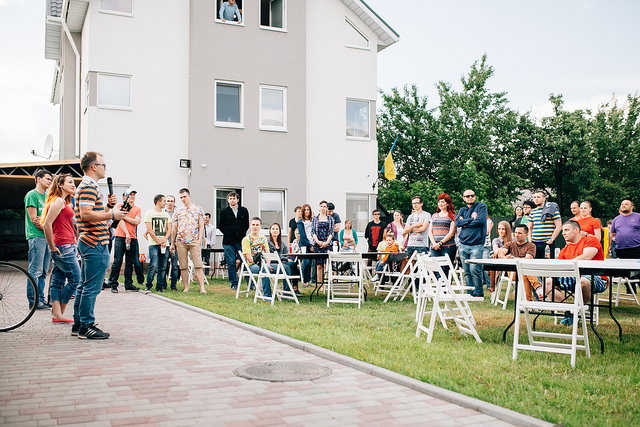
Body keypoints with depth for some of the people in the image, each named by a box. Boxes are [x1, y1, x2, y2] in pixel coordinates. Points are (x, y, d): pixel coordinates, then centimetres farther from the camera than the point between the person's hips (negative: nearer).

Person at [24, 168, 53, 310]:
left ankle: (40, 299, 14)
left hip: (47, 237, 8)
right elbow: (33, 219, -10)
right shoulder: (31, 195, -4)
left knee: (43, 271, 9)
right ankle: (33, 301, -3)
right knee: (35, 271, -6)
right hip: (36, 236, -8)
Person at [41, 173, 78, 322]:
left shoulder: (64, 202, 19)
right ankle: (58, 312, 4)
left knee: (58, 280, 8)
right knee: (75, 279, -4)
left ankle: (57, 315, 10)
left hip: (66, 247, 10)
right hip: (63, 247, -10)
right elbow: (47, 225, -19)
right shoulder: (58, 201, -11)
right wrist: (52, 247, -15)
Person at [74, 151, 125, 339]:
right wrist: (112, 214, -18)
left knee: (84, 286, 14)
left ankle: (78, 324, 20)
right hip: (95, 243, -11)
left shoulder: (87, 186, 21)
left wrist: (108, 206, 11)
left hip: (89, 243, 11)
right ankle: (86, 327, -3)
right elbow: (86, 214, -24)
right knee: (92, 287, -7)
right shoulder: (89, 186, -13)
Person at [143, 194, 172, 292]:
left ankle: (160, 287, 8)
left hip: (165, 244, 5)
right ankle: (148, 286, -1)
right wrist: (158, 241, -9)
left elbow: (169, 229, 12)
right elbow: (149, 230, -4)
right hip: (153, 244, -5)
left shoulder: (166, 215, 18)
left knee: (162, 268, 2)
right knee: (153, 266, -14)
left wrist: (164, 240, -5)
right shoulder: (149, 213, 2)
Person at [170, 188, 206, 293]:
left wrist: (199, 240, -7)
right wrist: (172, 243, 11)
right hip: (180, 242, 3)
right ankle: (186, 287, 11)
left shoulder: (198, 209, 5)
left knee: (198, 265, -9)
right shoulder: (178, 211, 12)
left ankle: (202, 288, -11)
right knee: (183, 267, 4)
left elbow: (201, 227, 3)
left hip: (194, 241, -3)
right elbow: (174, 228, 14)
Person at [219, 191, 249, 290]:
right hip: (229, 241, 0)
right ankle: (234, 284, 8)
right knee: (231, 263, 0)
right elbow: (221, 226, 11)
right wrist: (228, 234, 4)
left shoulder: (244, 211, 11)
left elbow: (247, 225, 15)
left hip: (241, 241, 0)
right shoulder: (224, 211, 7)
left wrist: (242, 234, 5)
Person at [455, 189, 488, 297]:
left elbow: (480, 221, -10)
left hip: (476, 244, -5)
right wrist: (472, 219, -6)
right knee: (467, 271, 5)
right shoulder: (462, 210, 18)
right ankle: (470, 293, 12)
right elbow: (457, 222, 2)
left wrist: (465, 223, -1)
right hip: (463, 244, 5)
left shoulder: (481, 206, 5)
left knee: (474, 270, -12)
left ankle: (478, 293, 1)